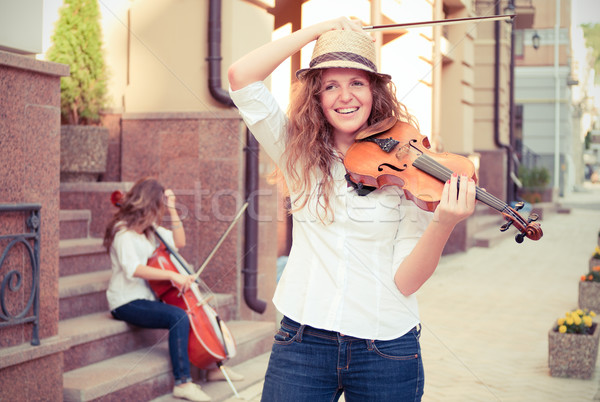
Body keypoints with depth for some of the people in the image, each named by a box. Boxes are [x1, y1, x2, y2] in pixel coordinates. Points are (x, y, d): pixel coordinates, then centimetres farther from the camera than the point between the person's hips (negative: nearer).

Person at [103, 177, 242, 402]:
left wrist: (172, 210, 6)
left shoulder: (149, 229, 14)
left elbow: (179, 242, 16)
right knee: (179, 317, -31)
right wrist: (172, 275, -35)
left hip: (148, 297, 10)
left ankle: (213, 367, 19)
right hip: (127, 303, -10)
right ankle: (183, 383, -29)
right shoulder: (124, 232, -15)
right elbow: (133, 268, -29)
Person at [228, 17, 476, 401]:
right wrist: (320, 29, -4)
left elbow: (404, 282, -10)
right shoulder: (300, 157, 3)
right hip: (302, 342, 1)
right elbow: (242, 75, -6)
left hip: (386, 351, -1)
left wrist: (443, 224, -26)